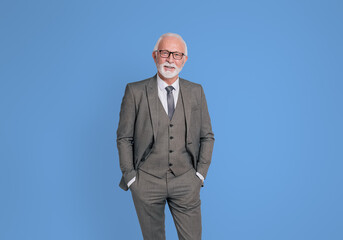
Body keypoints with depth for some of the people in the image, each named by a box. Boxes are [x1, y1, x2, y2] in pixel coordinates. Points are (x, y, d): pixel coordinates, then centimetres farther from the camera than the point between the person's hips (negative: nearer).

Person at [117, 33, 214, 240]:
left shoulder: (196, 92, 4)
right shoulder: (135, 91, -3)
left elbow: (207, 136, 8)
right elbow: (124, 138, 0)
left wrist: (200, 174, 1)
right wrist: (130, 176, -3)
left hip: (186, 182, 2)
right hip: (147, 183, -1)